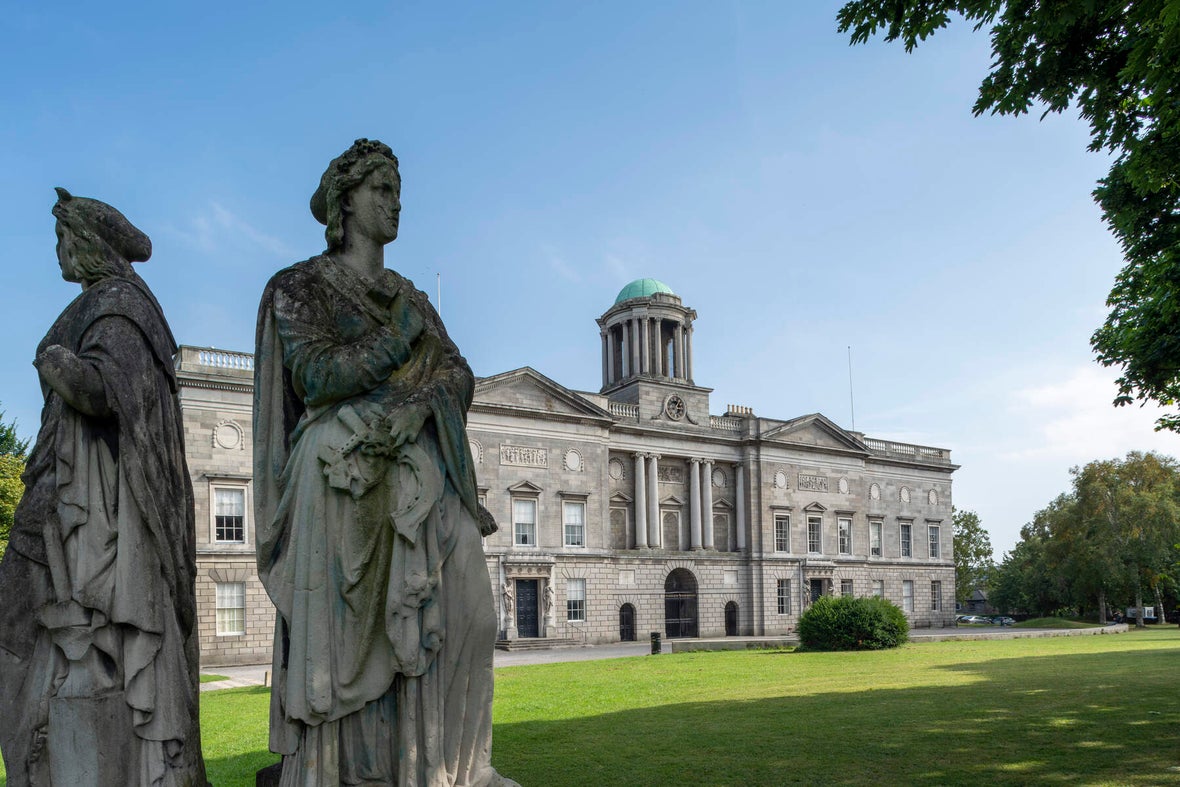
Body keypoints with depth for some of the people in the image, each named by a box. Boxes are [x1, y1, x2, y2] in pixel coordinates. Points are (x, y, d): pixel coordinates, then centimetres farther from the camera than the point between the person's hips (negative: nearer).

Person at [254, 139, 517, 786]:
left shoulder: (412, 298, 23)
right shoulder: (301, 284, 7)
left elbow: (460, 381, 9)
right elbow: (315, 376, -11)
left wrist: (409, 404, -12)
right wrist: (403, 339, -5)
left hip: (416, 482, 4)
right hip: (342, 483, -4)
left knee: (460, 610, -15)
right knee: (342, 644, -13)